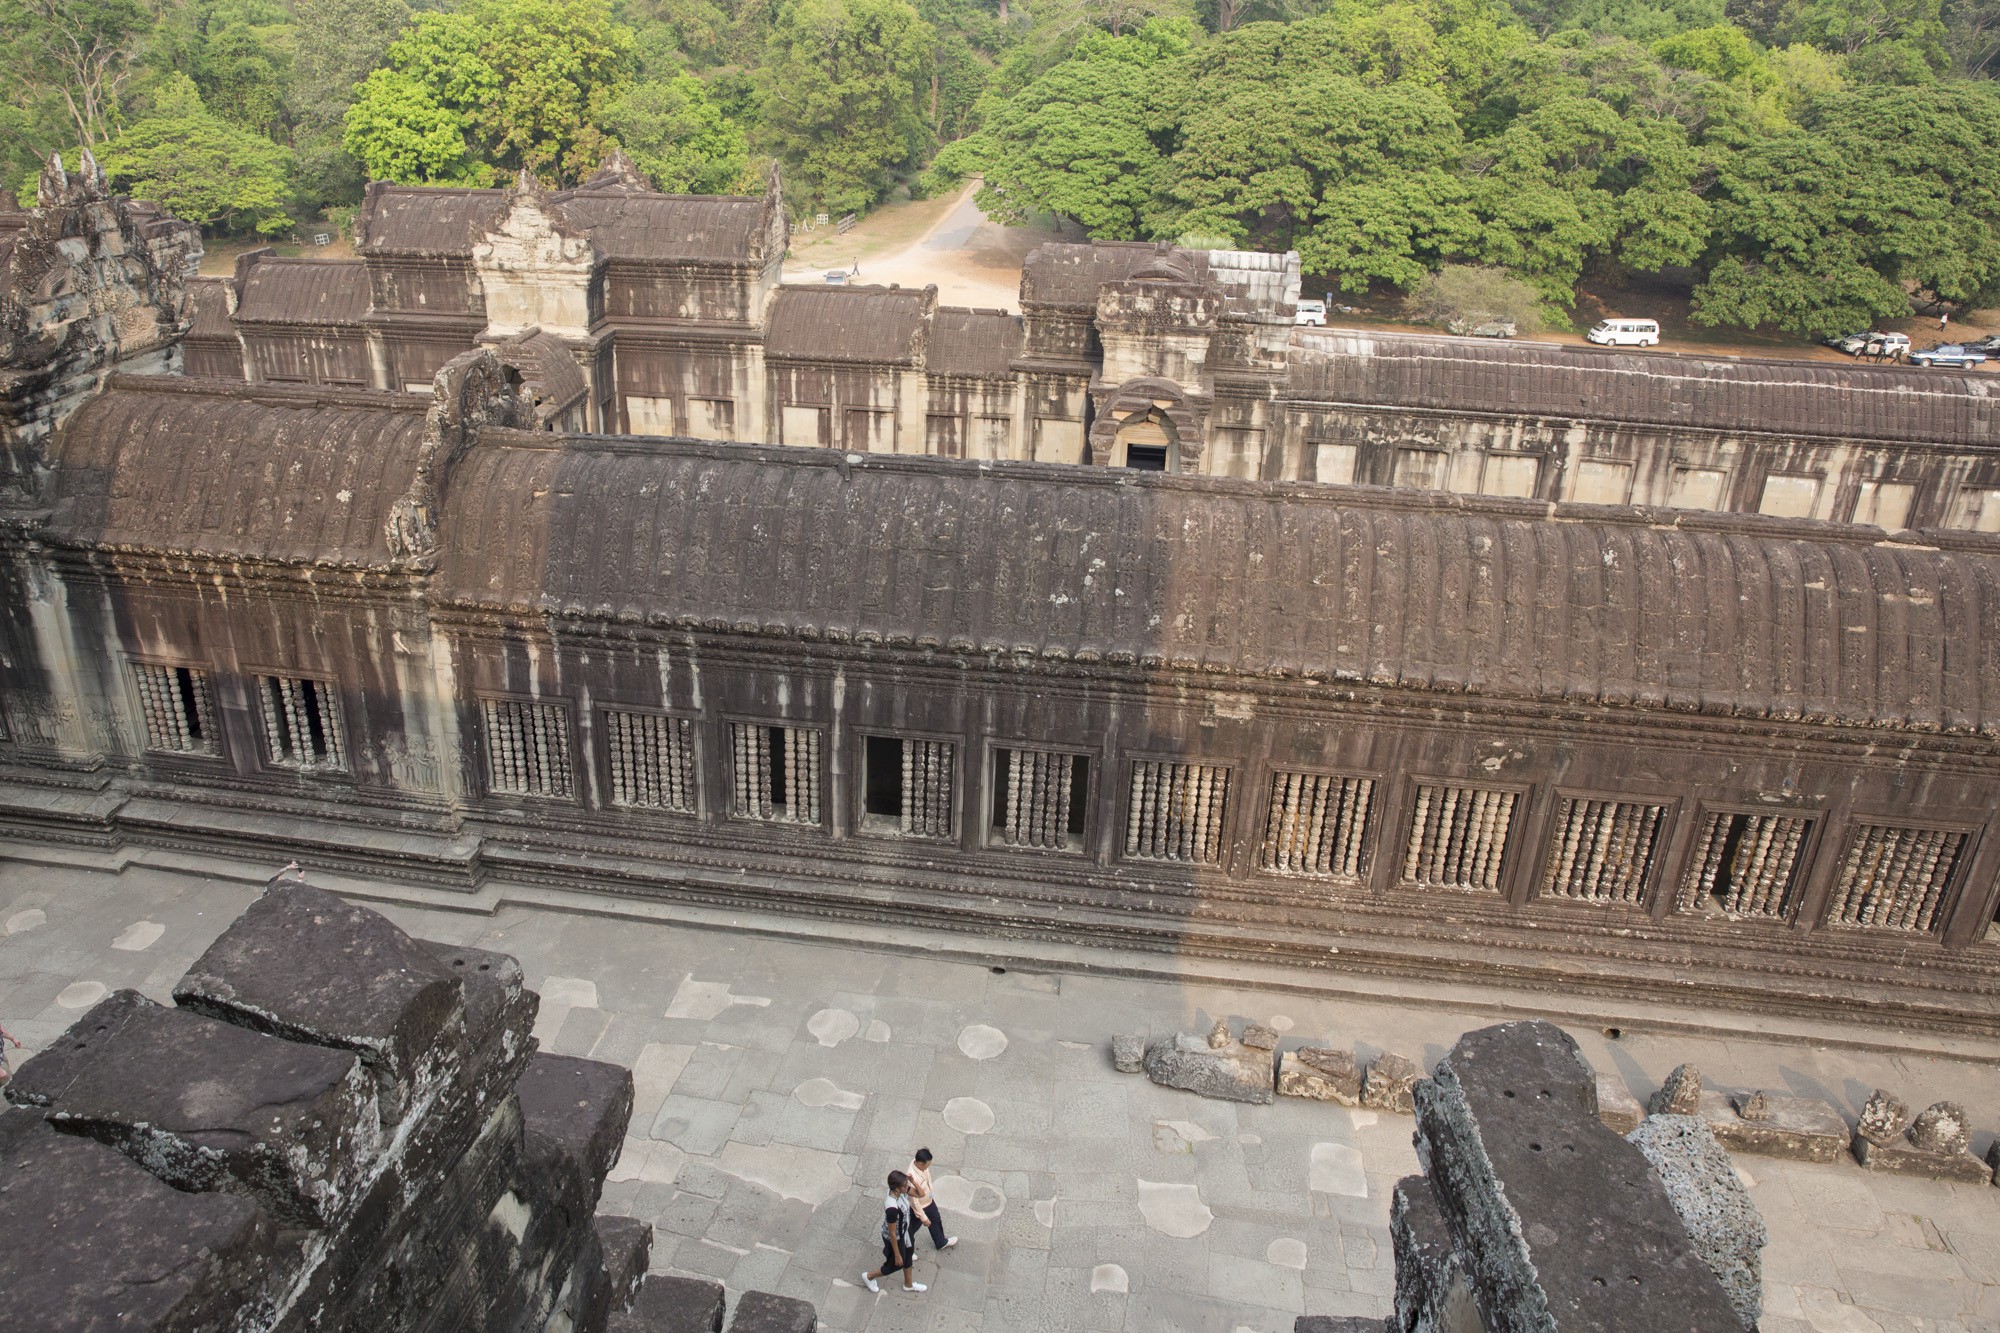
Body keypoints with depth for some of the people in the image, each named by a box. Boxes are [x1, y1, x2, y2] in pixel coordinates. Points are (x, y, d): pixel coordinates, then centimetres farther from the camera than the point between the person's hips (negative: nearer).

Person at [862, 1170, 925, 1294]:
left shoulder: (900, 1191, -19)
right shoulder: (892, 1207, -42)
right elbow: (892, 1234, -29)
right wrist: (897, 1255, -17)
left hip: (905, 1232, 7)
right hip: (896, 1238, -7)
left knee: (908, 1258, 28)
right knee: (896, 1264, 20)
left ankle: (908, 1285, 55)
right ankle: (869, 1277, 45)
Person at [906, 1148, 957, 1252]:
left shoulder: (920, 1164, -18)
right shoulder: (913, 1178, -43)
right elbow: (914, 1201, -31)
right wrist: (923, 1218, -21)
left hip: (929, 1201, 9)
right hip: (920, 1206, -9)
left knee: (936, 1220, 29)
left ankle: (941, 1242, 54)